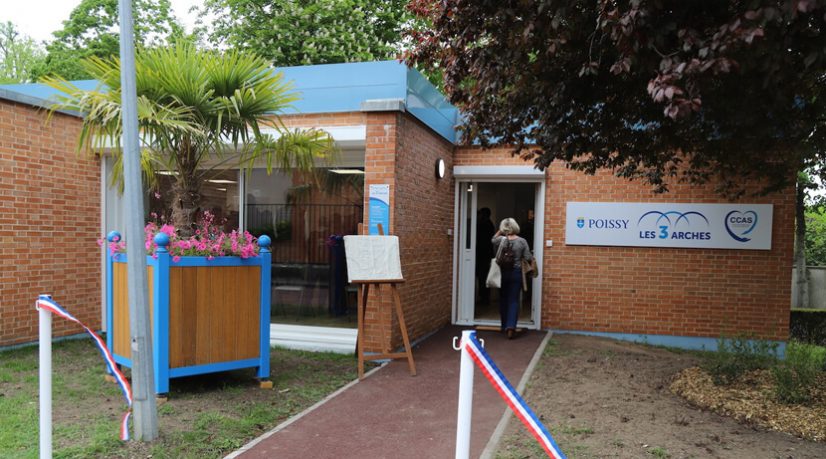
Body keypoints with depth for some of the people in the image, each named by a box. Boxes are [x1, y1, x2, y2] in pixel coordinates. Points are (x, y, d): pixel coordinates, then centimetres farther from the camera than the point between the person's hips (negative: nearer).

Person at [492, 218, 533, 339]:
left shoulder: (500, 240, -8)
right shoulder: (522, 241, -9)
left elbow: (493, 240, 16)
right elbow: (528, 258, -8)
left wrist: (499, 231, 15)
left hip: (503, 272, 1)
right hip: (516, 273, -1)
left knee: (503, 299, 15)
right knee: (514, 300, 2)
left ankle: (504, 326, 24)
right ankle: (511, 326, -12)